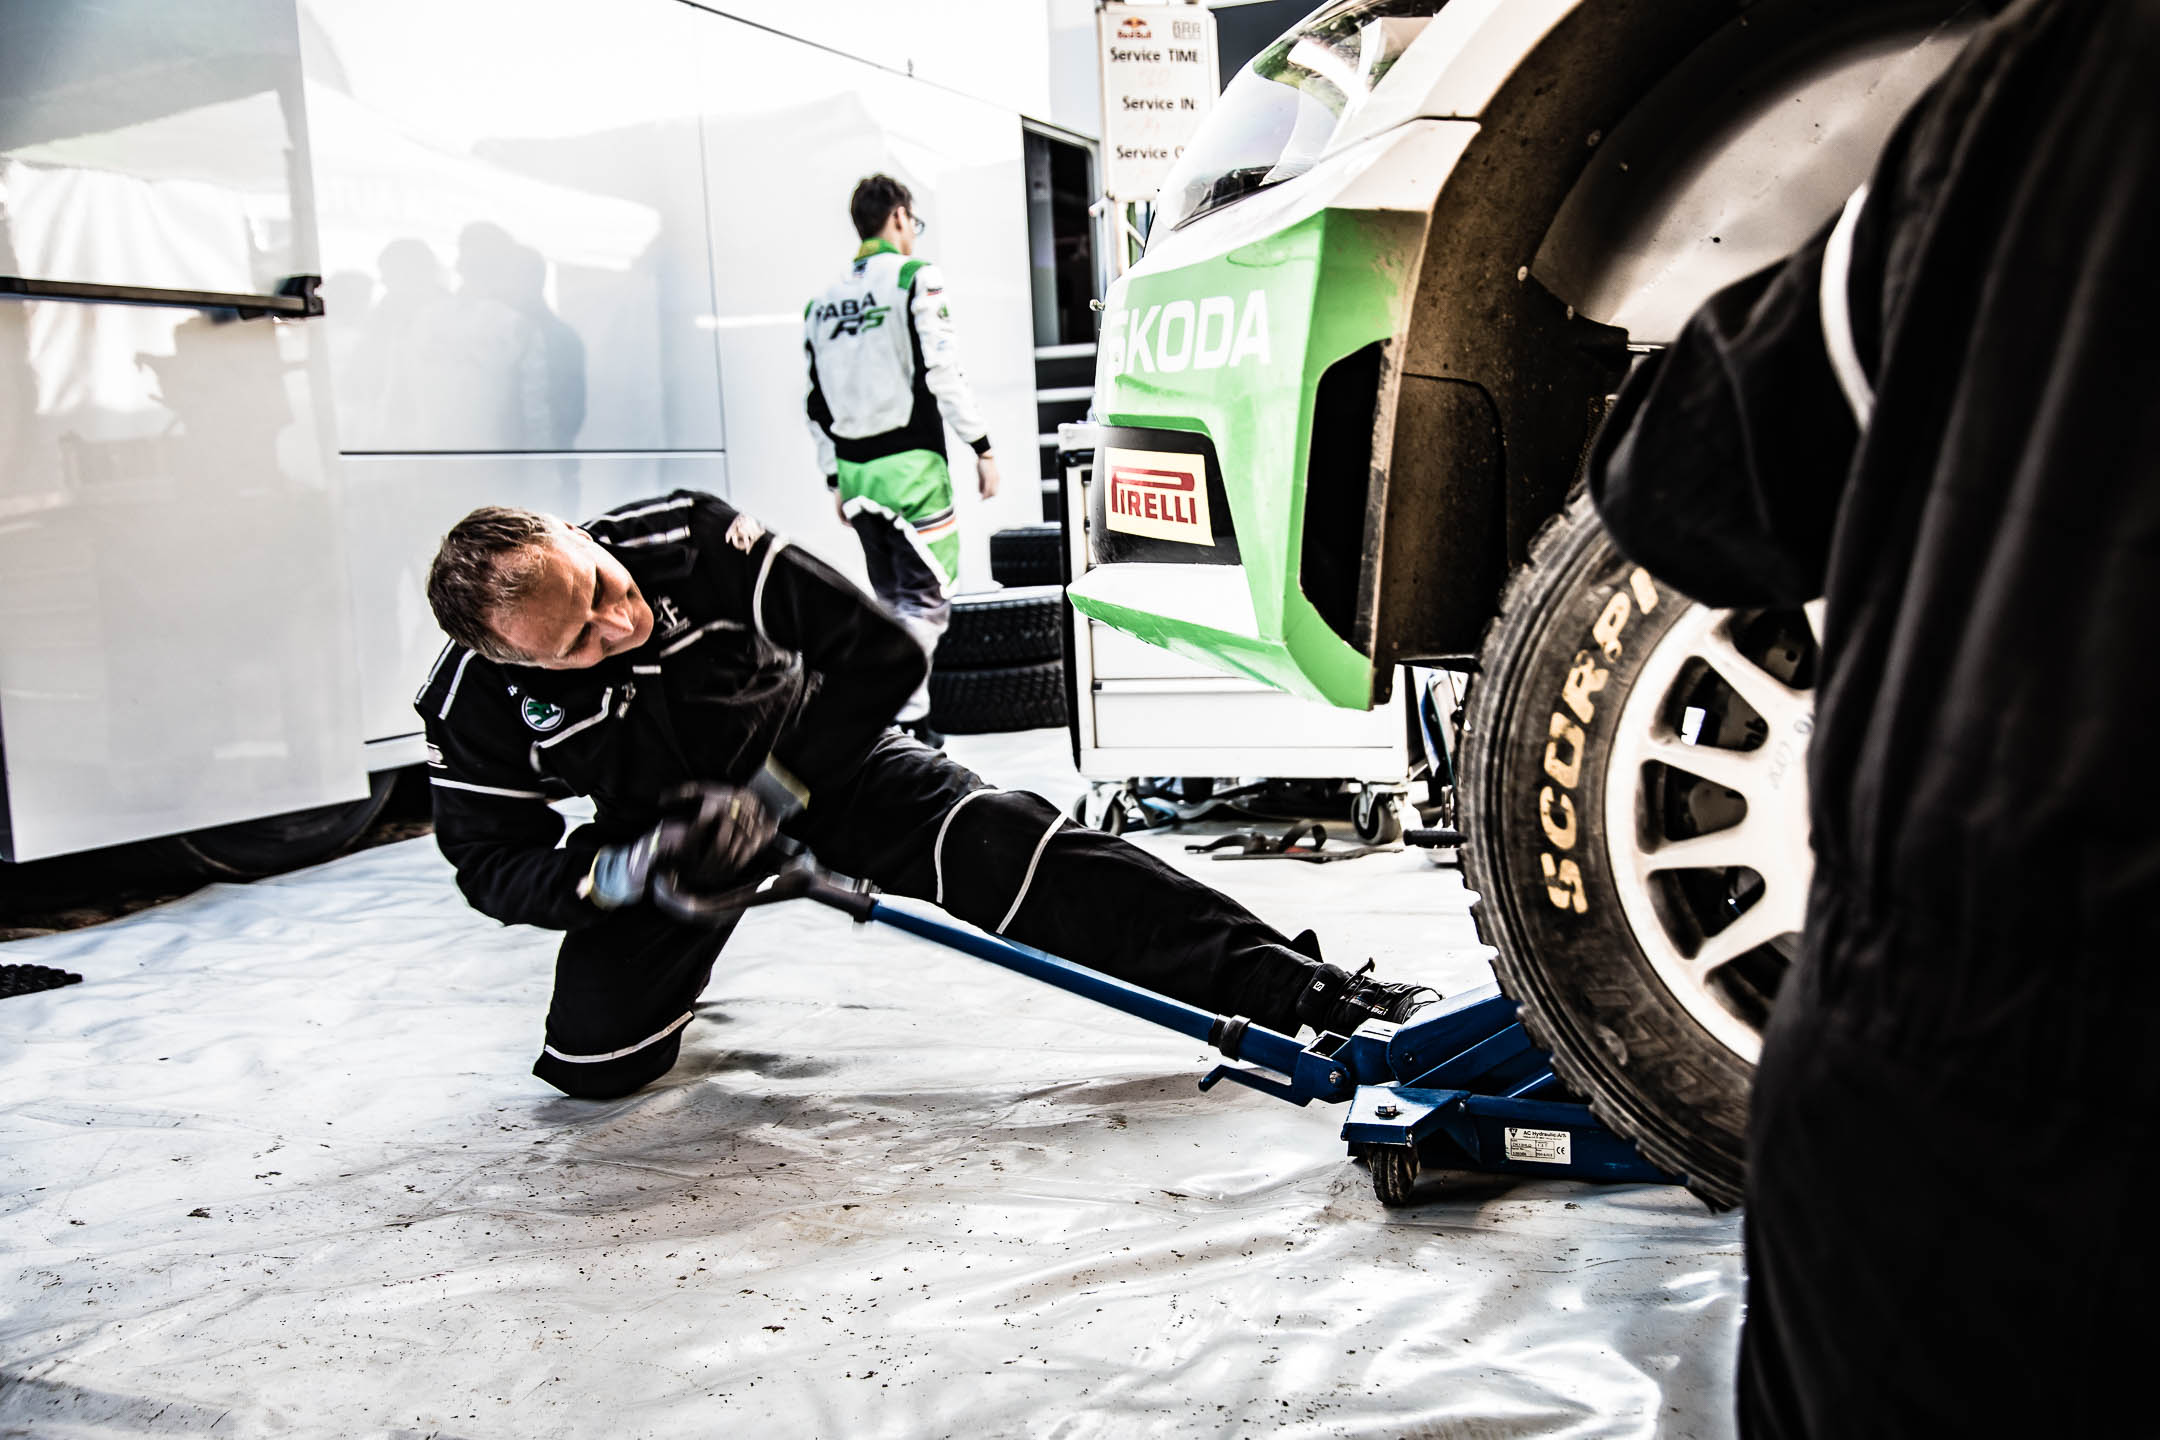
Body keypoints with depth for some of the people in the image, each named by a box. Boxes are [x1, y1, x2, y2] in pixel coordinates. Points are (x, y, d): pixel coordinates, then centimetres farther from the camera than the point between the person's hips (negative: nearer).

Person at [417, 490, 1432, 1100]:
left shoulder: (694, 540, -27)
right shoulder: (475, 706, -22)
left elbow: (885, 657, -23)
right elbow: (494, 867, -12)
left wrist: (771, 792, -26)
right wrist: (629, 869, -30)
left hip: (818, 759, -2)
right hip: (658, 835, 2)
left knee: (999, 845, -27)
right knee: (591, 1062, -15)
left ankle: (1303, 993, -32)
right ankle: (670, 965, 25)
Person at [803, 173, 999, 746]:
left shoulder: (823, 302, 16)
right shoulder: (916, 278, -3)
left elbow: (817, 404, 16)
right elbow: (943, 371, -13)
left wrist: (836, 482, 22)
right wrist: (982, 447, -8)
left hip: (853, 465, 7)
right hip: (910, 463, -7)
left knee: (891, 600, 15)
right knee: (926, 599, -6)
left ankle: (898, 720, 19)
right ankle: (908, 723, -15)